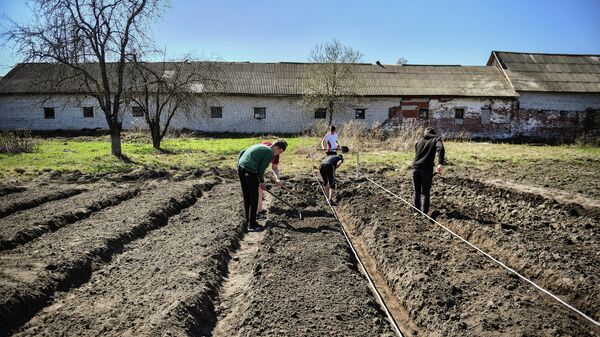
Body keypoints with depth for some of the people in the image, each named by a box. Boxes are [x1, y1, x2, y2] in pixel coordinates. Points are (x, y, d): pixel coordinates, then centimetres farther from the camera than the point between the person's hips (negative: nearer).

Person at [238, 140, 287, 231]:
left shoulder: (260, 146, 22)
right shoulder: (270, 153, -3)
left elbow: (242, 152, 22)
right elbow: (261, 169, -7)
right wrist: (262, 181, 8)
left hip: (241, 168, 9)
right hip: (250, 171, -9)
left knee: (246, 197, 19)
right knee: (254, 199, 3)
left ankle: (248, 220, 30)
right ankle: (252, 225, 8)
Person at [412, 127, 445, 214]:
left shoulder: (419, 141, 19)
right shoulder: (436, 139, 6)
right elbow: (440, 149, -15)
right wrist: (440, 163, -24)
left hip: (415, 168, 3)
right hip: (426, 169, -3)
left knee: (417, 192, 14)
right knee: (425, 193, 6)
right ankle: (424, 213, 9)